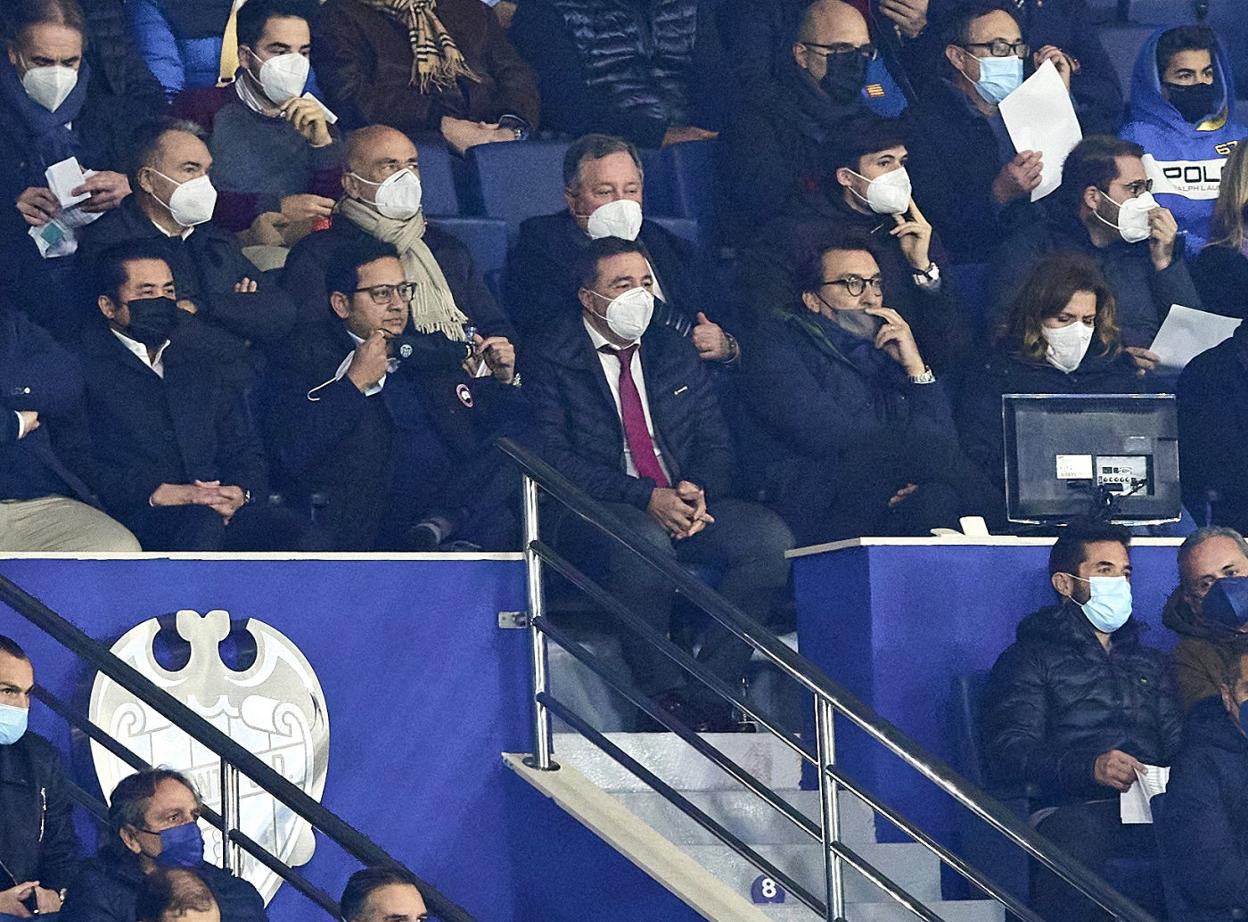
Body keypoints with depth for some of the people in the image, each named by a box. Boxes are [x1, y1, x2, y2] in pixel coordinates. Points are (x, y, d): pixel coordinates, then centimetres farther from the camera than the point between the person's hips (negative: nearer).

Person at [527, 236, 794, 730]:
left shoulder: (675, 352, 18)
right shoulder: (552, 360, 0)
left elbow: (715, 443, 15)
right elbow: (555, 457, -11)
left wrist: (698, 491, -10)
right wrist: (645, 498, -21)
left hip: (685, 504, 5)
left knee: (770, 536, -23)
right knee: (643, 541, -40)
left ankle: (708, 694, -23)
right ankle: (663, 699, -27)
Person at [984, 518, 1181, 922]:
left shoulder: (1152, 663, 35)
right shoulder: (1030, 659, 17)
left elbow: (1177, 744, 21)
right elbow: (1010, 753, 1)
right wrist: (1090, 768, -17)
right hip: (1074, 808, -3)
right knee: (1075, 834, -42)